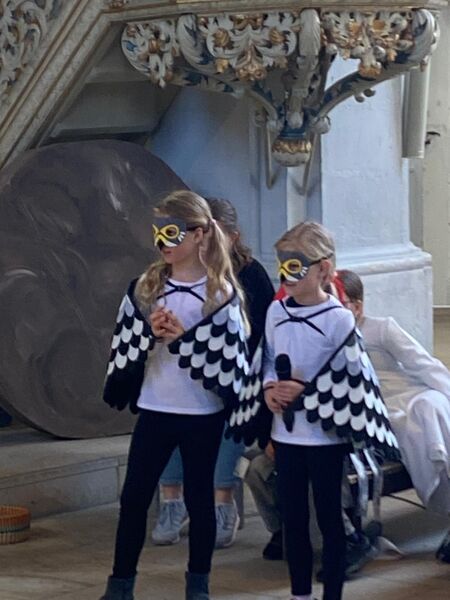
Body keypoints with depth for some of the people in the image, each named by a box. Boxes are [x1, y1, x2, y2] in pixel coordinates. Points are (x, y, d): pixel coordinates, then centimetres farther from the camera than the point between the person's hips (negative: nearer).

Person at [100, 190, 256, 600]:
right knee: (134, 497, 5)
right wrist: (151, 332, -16)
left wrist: (183, 338, -19)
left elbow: (231, 353, -12)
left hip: (203, 413, -3)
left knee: (199, 497, 10)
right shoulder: (145, 286, 3)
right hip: (154, 408, 3)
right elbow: (125, 344, 3)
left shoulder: (221, 292, -7)